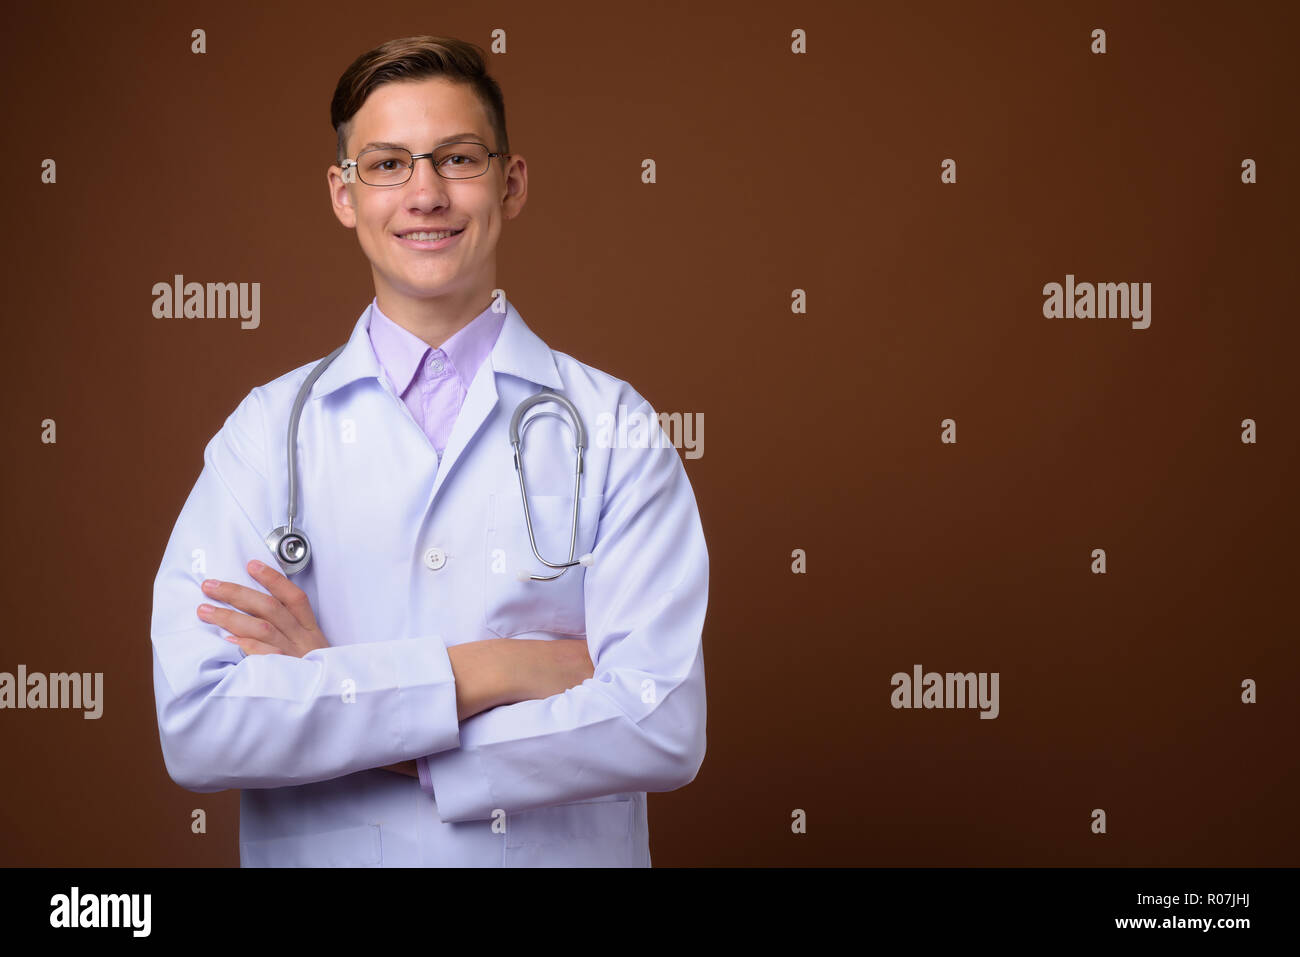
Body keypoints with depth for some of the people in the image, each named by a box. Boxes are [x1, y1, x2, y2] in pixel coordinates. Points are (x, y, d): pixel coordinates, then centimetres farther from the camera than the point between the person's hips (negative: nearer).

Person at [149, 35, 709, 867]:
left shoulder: (611, 425, -7)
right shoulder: (268, 431, -5)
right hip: (325, 855, 1)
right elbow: (195, 726, -16)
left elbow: (666, 731, -17)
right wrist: (487, 671, -19)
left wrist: (333, 694, -16)